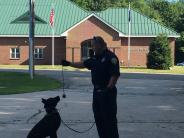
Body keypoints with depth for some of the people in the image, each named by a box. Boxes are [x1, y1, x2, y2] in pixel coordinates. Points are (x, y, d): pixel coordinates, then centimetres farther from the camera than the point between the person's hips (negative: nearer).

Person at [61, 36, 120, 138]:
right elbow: (83, 64, 25)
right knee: (98, 118, 13)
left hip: (107, 92, -9)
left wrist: (108, 89, -23)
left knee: (109, 118, -6)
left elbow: (115, 75, -20)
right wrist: (69, 63, 21)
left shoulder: (110, 57, -14)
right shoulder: (95, 58, 13)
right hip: (97, 91, 9)